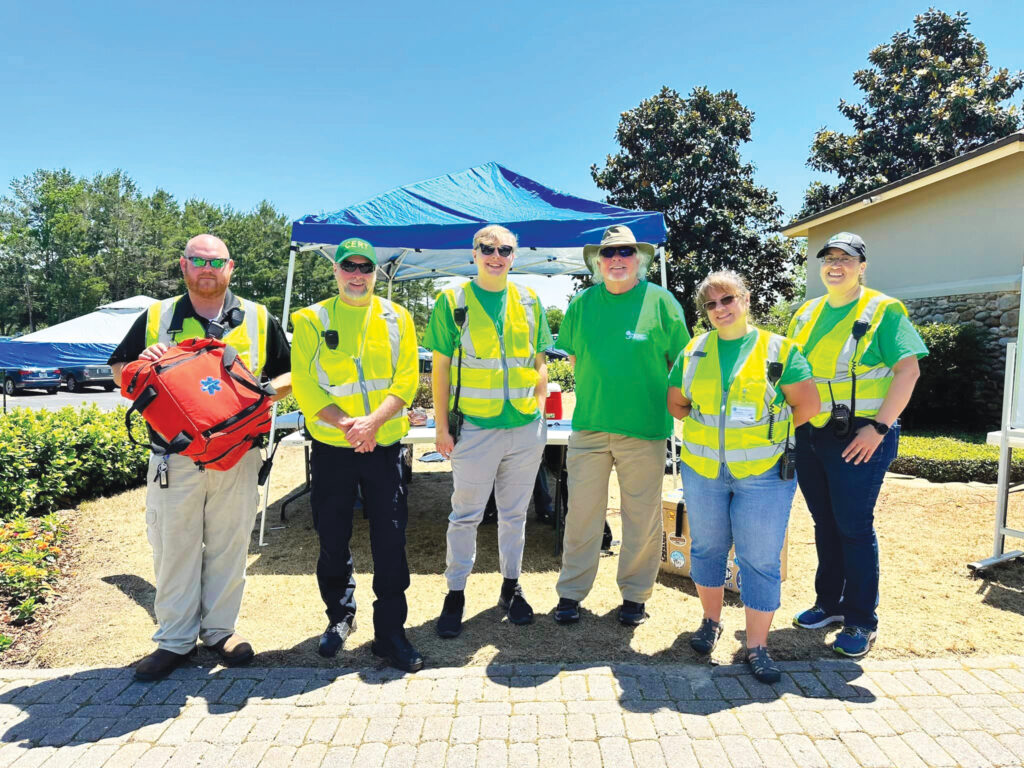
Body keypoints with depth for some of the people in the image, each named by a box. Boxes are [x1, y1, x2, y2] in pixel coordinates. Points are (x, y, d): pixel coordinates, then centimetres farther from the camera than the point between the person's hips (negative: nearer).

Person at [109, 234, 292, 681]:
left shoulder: (258, 320, 7)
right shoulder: (156, 318, 8)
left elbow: (289, 375, 10)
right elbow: (119, 372, 14)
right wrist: (141, 365, -8)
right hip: (174, 456, 0)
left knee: (228, 546, 9)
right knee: (173, 547, 6)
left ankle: (220, 629, 27)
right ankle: (174, 640, 22)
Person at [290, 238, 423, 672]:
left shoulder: (397, 318, 5)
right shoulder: (311, 320, 3)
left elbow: (407, 379, -3)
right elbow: (305, 385, -4)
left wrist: (374, 421, -18)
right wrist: (345, 423, -18)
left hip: (384, 445, 0)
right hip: (331, 446, 0)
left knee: (390, 540, 1)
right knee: (332, 539, 12)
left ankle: (390, 631, 16)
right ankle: (339, 615, 36)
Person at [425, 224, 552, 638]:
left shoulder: (529, 300, 8)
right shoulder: (452, 301, -1)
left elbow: (539, 364, 13)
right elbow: (441, 367, -1)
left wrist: (540, 413, 6)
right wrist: (442, 425, -4)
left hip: (526, 428, 3)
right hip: (475, 428, -3)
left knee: (515, 513, 14)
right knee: (466, 515, 6)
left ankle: (511, 587, 31)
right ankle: (455, 594, 22)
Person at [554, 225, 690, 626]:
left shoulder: (660, 301, 1)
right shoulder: (582, 303, 8)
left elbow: (682, 362, 5)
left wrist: (670, 402, 0)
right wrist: (597, 387, 8)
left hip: (645, 427, -2)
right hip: (589, 423, 2)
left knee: (642, 516, 8)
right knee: (582, 511, 8)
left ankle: (635, 594, 26)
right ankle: (571, 592, 22)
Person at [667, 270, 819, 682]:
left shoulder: (777, 349, -2)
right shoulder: (694, 351, 6)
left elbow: (808, 404, -3)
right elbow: (675, 402, 14)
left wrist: (771, 431, 0)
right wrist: (707, 424, 5)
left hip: (763, 472, -3)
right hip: (702, 470, 3)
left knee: (760, 558, 2)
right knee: (707, 548, 15)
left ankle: (757, 646, 15)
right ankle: (711, 621, 35)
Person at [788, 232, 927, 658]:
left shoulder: (883, 311, -4)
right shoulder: (807, 313, 12)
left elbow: (908, 369, -12)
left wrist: (879, 427, -18)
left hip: (858, 438, -5)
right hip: (809, 435, 6)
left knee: (853, 527, -1)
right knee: (824, 523, 14)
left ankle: (861, 622, 14)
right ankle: (828, 603, 29)